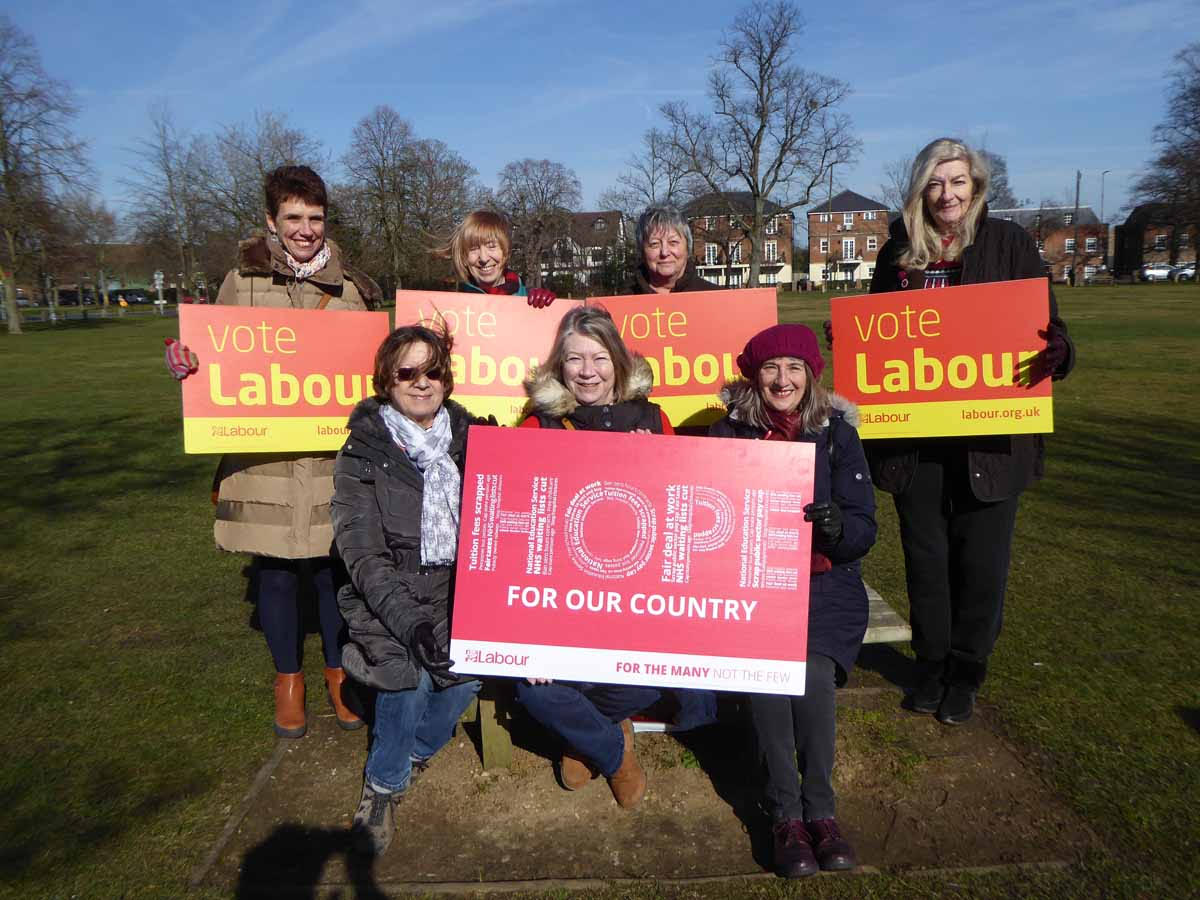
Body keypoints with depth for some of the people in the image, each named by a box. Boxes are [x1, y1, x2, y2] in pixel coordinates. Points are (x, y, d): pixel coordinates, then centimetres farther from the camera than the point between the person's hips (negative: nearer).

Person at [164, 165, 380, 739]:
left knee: (334, 567, 8)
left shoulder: (352, 286, 8)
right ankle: (288, 678, 32)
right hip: (262, 458, 0)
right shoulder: (243, 281, 4)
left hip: (334, 459, 1)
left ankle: (338, 672, 32)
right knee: (275, 571, 9)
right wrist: (185, 361, -12)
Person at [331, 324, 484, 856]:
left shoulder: (469, 439, 7)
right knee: (410, 667, -25)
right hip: (394, 597, -3)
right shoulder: (364, 453, -3)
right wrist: (410, 620, -25)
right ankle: (383, 783, 3)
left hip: (463, 591, 3)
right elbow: (364, 556, -11)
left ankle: (414, 750, 13)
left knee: (470, 667, -19)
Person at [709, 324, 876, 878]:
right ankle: (786, 816, -10)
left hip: (823, 583, 1)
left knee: (813, 671, -26)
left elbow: (864, 531, 0)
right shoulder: (728, 434, 4)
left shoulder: (836, 432, 5)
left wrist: (837, 527, -22)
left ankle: (820, 809, -8)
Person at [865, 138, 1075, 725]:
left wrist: (1056, 351, -21)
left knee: (981, 559, 6)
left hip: (990, 435, -1)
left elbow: (1046, 323, 1)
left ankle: (965, 675, 26)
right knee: (925, 555, 11)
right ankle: (930, 666, 30)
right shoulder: (899, 252, 7)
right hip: (913, 433, 2)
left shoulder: (1009, 243, 1)